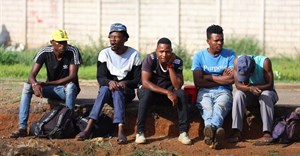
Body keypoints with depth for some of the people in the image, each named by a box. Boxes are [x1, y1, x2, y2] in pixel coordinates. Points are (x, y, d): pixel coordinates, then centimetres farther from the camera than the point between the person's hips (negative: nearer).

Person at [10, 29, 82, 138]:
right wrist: (35, 84, -44)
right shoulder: (45, 53, -12)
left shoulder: (72, 52, -18)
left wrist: (45, 84, -32)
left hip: (67, 89, -3)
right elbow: (32, 76, -16)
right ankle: (22, 128, -26)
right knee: (27, 86, -20)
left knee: (71, 86, -38)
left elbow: (72, 76, -27)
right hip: (51, 89, 3)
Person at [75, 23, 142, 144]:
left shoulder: (134, 55, -3)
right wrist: (109, 82, -31)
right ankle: (88, 128, -48)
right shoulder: (105, 54, -1)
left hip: (126, 92, -1)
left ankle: (121, 131, -53)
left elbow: (138, 79, -5)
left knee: (117, 91, -35)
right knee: (105, 88, -34)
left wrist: (125, 83, -26)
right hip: (108, 90, 1)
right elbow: (100, 77, -8)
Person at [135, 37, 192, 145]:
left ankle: (183, 132, -26)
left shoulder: (177, 61, -14)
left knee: (180, 94, -28)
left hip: (169, 92, 2)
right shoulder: (150, 59, -21)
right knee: (146, 93, -36)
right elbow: (145, 82, -29)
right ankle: (140, 132, -32)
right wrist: (167, 92, -35)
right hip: (150, 90, -2)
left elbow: (178, 86, -22)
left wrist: (170, 66, -29)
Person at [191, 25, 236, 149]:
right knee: (207, 108, -36)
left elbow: (232, 79, -3)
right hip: (205, 92, 1)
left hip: (223, 92, -1)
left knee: (220, 106, -37)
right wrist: (221, 79, 0)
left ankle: (210, 130, -69)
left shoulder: (230, 55, 11)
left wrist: (208, 77, 1)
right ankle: (216, 131, -68)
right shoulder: (199, 56, 10)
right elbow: (198, 82, -2)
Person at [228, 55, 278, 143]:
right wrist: (250, 89, -42)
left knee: (266, 95, -35)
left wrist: (253, 87, -37)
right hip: (249, 96, 2)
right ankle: (236, 132, -34)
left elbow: (270, 85, -26)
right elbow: (237, 84, -23)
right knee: (238, 94, -29)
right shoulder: (237, 62, -20)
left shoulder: (264, 62, -27)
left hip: (266, 91, -2)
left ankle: (267, 133, -41)